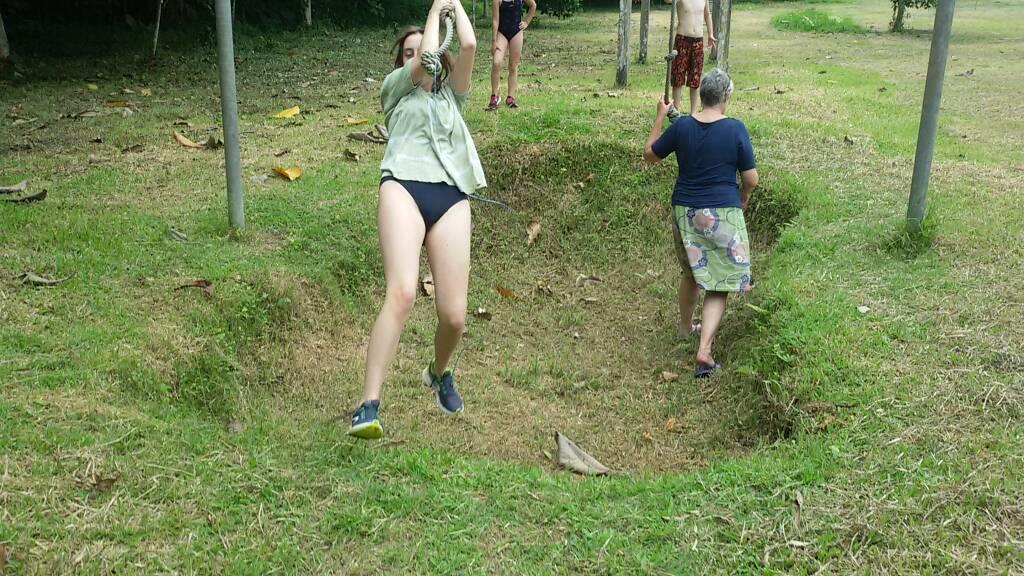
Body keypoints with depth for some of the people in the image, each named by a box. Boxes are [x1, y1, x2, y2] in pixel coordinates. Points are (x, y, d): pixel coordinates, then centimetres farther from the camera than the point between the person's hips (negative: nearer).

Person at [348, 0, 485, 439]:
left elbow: (469, 46, 14)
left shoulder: (451, 95, 30)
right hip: (403, 187, -2)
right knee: (402, 293, -26)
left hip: (451, 197, 3)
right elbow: (427, 56, 7)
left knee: (454, 315, -6)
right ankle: (368, 407, -28)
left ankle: (439, 372, 28)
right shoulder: (395, 87, 24)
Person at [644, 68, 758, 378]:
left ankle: (685, 330, 42)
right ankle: (704, 351, -9)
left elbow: (650, 154, 10)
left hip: (685, 212, 4)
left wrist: (659, 116, 16)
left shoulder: (681, 126, -5)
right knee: (719, 285, 3)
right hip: (723, 214, -4)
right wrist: (743, 197, 15)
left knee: (690, 273, 25)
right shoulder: (736, 129, -11)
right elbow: (751, 180, -7)